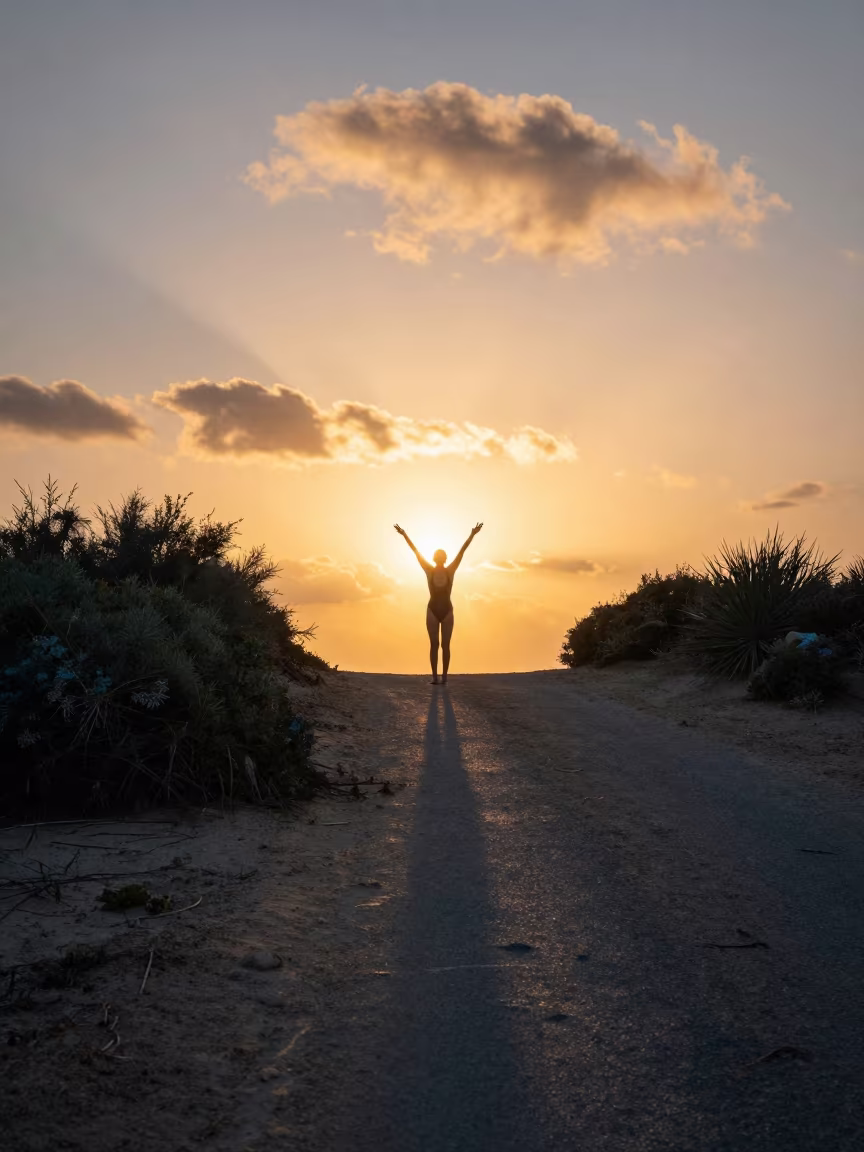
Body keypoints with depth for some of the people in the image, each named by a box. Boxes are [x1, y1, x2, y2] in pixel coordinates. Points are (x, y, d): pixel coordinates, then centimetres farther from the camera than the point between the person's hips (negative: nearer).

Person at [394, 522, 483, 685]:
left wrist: (472, 535, -7)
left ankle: (444, 676, 3)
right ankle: (435, 676, 0)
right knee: (434, 644, -1)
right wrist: (404, 535, -2)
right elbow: (415, 551, -3)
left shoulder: (451, 571, -1)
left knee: (445, 645, 1)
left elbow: (462, 551, -4)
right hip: (432, 610, -1)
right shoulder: (429, 570, -3)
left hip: (447, 611, 1)